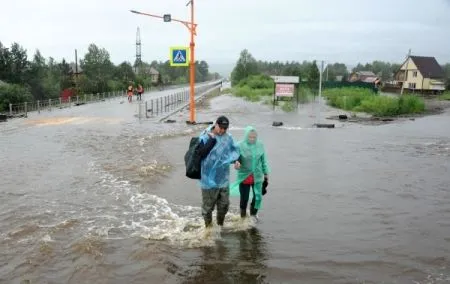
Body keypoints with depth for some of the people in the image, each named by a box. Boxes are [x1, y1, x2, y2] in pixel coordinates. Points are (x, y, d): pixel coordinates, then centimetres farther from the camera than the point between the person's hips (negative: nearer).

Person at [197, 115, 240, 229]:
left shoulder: (228, 137, 0)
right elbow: (201, 153, -25)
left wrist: (236, 160, -6)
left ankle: (220, 224, 41)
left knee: (224, 204, 18)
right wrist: (212, 139, -25)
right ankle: (208, 226, 30)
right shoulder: (205, 137, -14)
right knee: (208, 205, 9)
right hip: (209, 179, -4)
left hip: (223, 178, 5)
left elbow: (234, 150, 14)